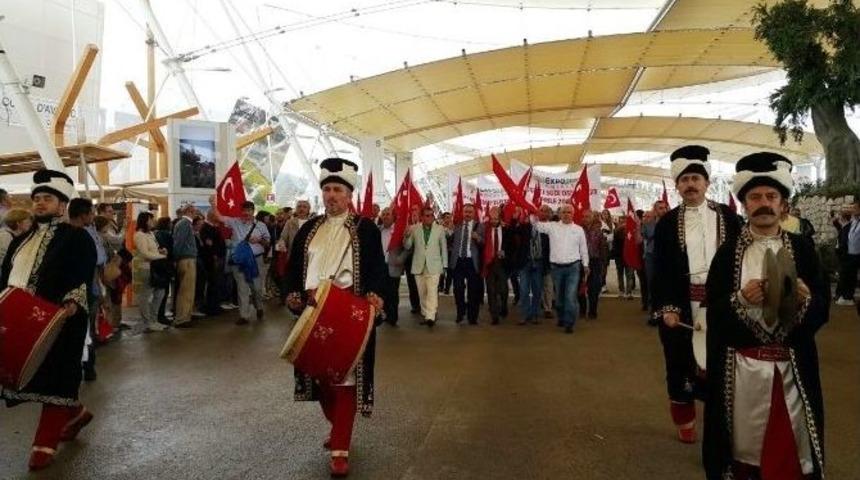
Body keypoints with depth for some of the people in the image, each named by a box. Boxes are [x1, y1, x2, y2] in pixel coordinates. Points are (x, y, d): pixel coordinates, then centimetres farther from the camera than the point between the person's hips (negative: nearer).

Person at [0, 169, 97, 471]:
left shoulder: (77, 238, -5)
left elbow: (84, 279, -16)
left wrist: (72, 303, -32)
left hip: (59, 321, -8)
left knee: (54, 376, -2)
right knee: (31, 375, 15)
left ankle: (45, 443, 7)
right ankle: (76, 413, 35)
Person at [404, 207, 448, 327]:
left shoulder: (440, 229, 1)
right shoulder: (414, 228, 2)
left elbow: (444, 247, 6)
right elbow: (407, 247, 5)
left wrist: (444, 265, 4)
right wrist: (407, 236, -16)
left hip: (433, 265, -2)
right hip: (419, 266, 2)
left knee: (432, 292, -15)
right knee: (422, 293, 10)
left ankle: (430, 317, -21)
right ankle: (425, 315, 22)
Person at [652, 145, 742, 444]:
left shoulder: (728, 217, 4)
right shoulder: (667, 223, 1)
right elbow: (660, 270, -1)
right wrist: (666, 307, -9)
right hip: (682, 305, 0)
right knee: (680, 362, 9)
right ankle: (685, 421, 26)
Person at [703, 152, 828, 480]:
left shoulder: (803, 248, 4)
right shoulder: (728, 252, 1)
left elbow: (823, 309, 1)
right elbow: (713, 312, -3)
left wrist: (804, 298, -20)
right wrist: (741, 299, -21)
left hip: (792, 366, 1)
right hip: (741, 367, -1)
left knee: (793, 449, 7)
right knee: (744, 446, 8)